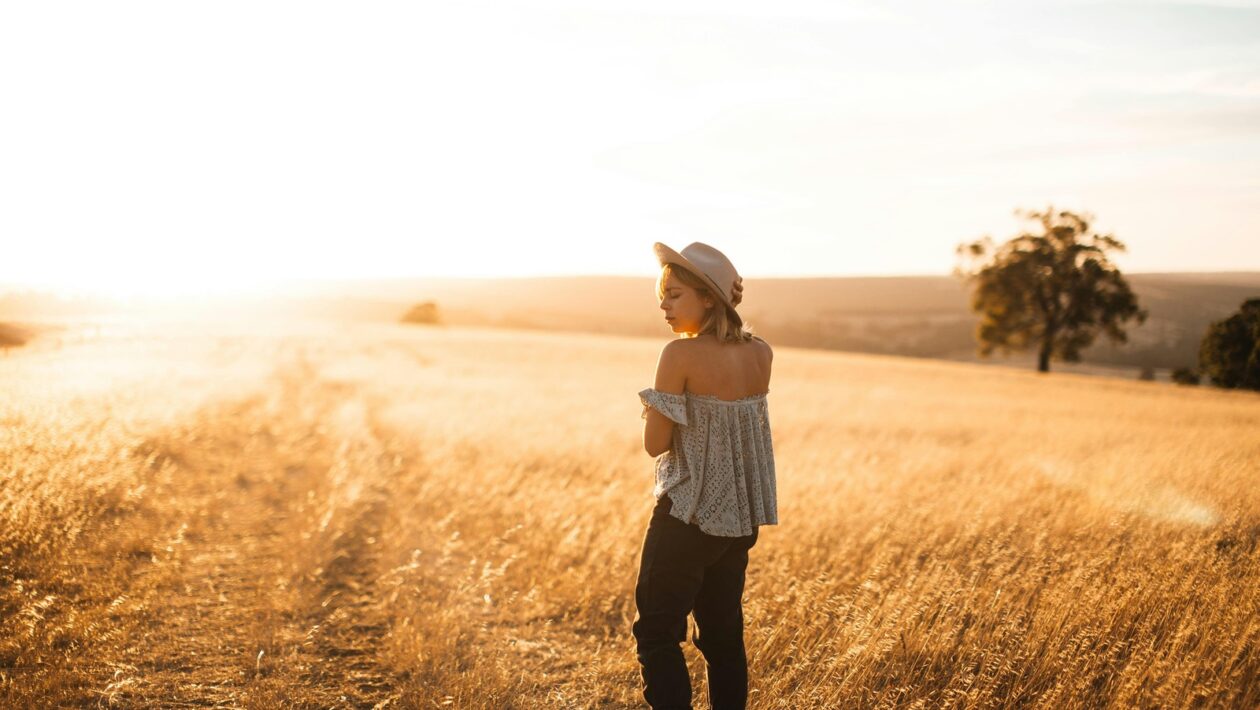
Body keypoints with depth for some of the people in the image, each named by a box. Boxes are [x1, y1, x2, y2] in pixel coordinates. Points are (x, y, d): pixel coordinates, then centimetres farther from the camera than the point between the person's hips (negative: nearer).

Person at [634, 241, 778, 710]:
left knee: (657, 633, 3)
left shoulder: (681, 355, -17)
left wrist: (651, 403, 3)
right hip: (741, 515, 7)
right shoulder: (761, 354, 2)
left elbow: (656, 443, -15)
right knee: (723, 633, 16)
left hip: (688, 516, -7)